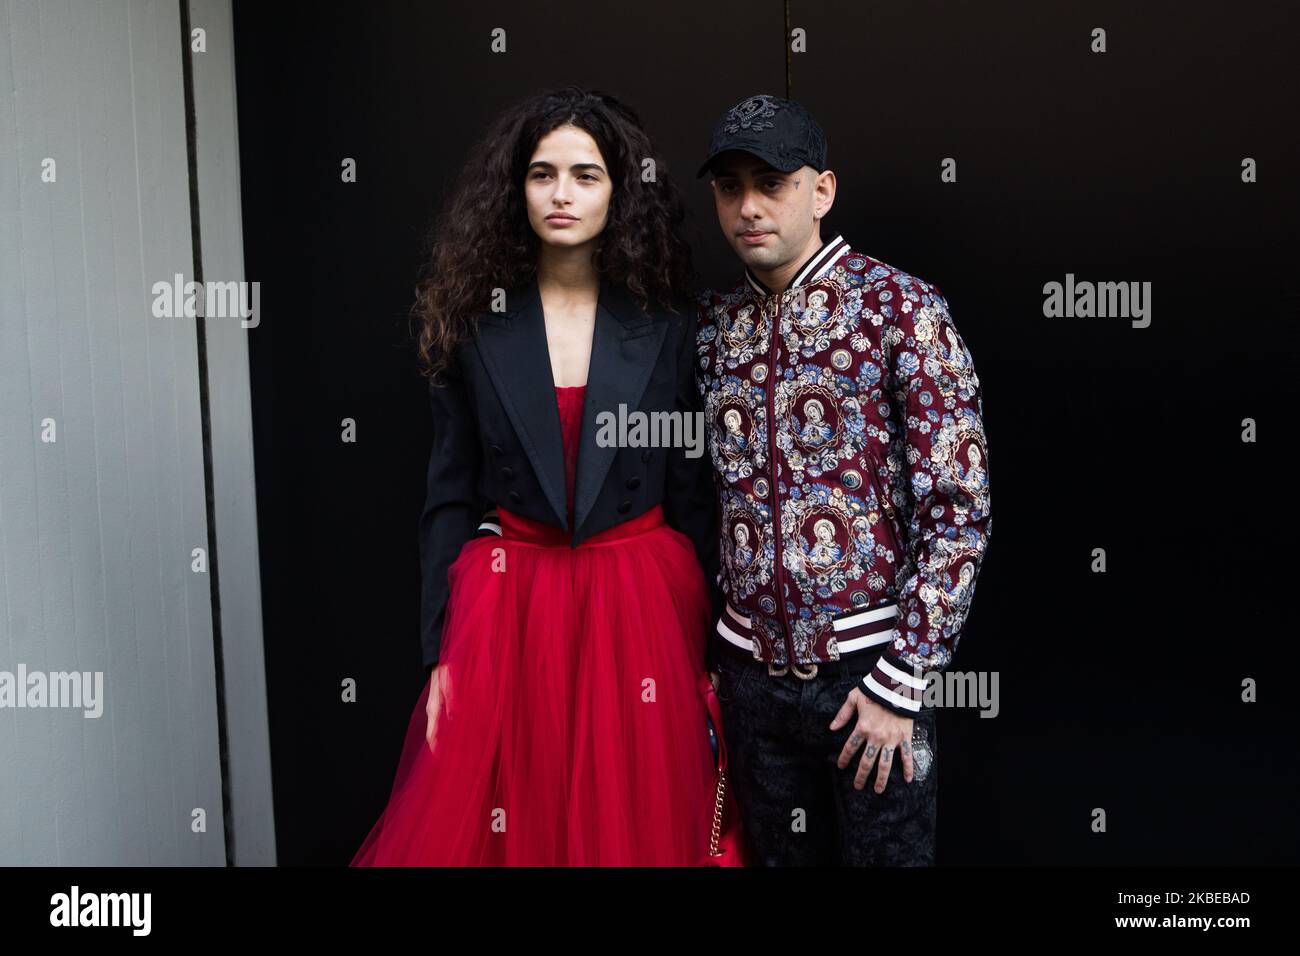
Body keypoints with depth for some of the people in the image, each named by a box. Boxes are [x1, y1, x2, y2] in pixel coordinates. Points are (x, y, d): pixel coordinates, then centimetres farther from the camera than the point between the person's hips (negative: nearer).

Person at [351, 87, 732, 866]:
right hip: (508, 606, 0)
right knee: (499, 824, 7)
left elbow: (693, 496, 2)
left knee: (638, 827, 9)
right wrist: (442, 652, -2)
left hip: (643, 608, 0)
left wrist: (708, 650, 1)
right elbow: (450, 496, 2)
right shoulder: (474, 325, 0)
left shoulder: (666, 328, 0)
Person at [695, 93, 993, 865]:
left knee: (887, 853, 10)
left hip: (868, 666, -4)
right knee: (786, 856, 18)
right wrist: (704, 656, 8)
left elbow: (961, 510, -13)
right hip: (752, 670, 5)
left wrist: (899, 684, -14)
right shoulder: (714, 321, 5)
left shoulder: (899, 307, -10)